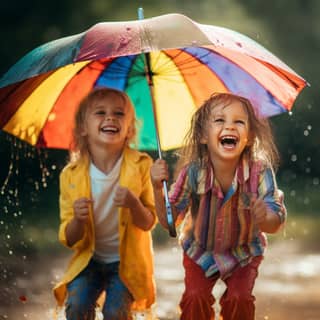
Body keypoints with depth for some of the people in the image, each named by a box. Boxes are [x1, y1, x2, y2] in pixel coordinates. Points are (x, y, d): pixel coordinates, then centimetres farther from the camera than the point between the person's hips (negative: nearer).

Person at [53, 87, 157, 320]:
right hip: (89, 259, 1)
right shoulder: (71, 175, -7)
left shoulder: (140, 165, -10)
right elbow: (69, 240, -4)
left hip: (128, 259, -1)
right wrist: (78, 220, -26)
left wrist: (133, 204, -29)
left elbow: (148, 223, -8)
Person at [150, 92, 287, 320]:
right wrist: (158, 188, -35)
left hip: (244, 252, 0)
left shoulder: (260, 172, -27)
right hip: (200, 252, 0)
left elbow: (277, 222, -23)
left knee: (239, 299, -15)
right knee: (195, 297, -14)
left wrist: (265, 218, -47)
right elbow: (169, 220, -18)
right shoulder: (193, 173, -25)